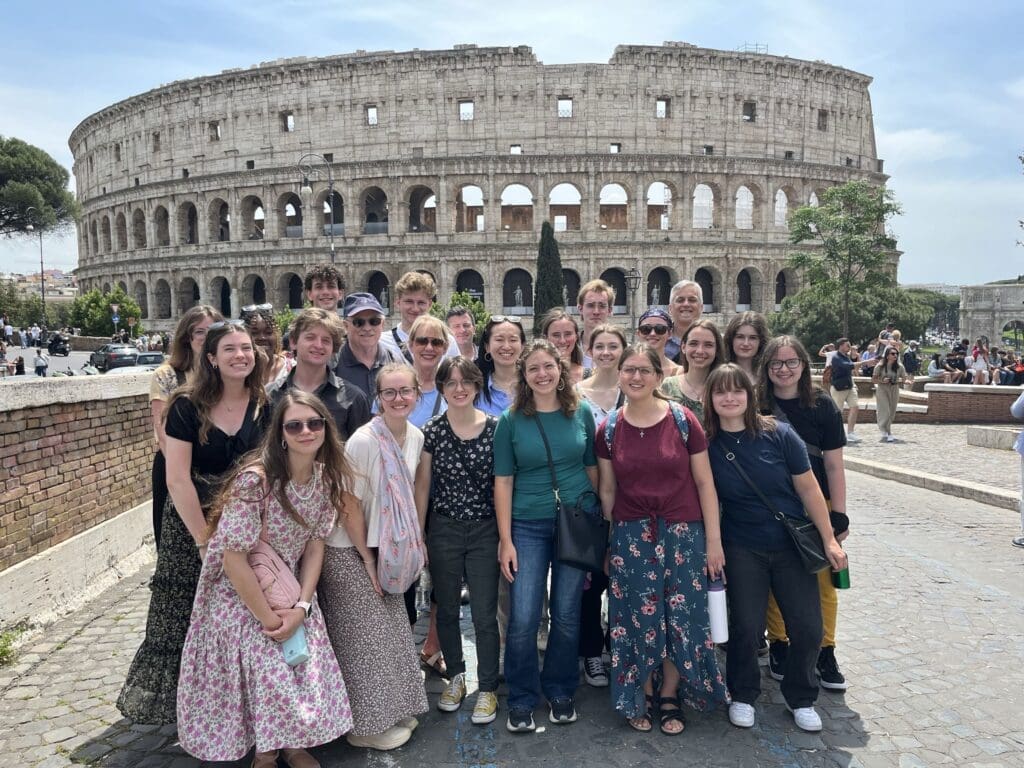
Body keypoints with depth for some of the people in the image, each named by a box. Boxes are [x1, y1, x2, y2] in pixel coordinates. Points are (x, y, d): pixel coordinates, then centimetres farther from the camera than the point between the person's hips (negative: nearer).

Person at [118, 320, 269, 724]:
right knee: (184, 619, 6)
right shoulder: (187, 406, -10)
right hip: (191, 524, -2)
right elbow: (177, 479, -12)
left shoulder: (265, 406, -3)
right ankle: (177, 703, 28)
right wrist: (205, 539, -14)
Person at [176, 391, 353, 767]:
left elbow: (315, 543, -3)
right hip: (240, 594, -5)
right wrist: (268, 618, -18)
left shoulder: (326, 477, -9)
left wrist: (301, 606, -12)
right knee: (269, 674, -10)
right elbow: (234, 559, -25)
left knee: (307, 669, -1)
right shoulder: (254, 481, -29)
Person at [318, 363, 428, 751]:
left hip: (384, 546, 7)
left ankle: (394, 710, 34)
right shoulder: (363, 441, -25)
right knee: (366, 637, 3)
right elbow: (350, 506, -20)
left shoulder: (416, 436, -3)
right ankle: (366, 724, 21)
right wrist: (367, 559, -13)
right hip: (349, 549, -7)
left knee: (390, 630, 16)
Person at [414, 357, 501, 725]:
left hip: (485, 530, -1)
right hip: (443, 530, 2)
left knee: (485, 614, 2)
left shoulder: (494, 428, -5)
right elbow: (422, 484, 3)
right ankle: (455, 676, 36)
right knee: (446, 609, 14)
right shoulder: (431, 430, -3)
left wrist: (505, 535, -1)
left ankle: (487, 688, 21)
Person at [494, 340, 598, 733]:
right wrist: (505, 540, -6)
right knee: (523, 619, -2)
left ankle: (560, 692, 31)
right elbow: (503, 480, -3)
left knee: (567, 616, 10)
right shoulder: (511, 420, -4)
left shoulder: (581, 412, 0)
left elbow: (592, 468, 7)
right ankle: (521, 700, 19)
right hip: (528, 526, -1)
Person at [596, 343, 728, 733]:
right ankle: (642, 697, 28)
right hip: (630, 536, 1)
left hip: (682, 533, -1)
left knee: (681, 616, 7)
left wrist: (713, 540, -3)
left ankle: (670, 696, 28)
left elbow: (704, 483, -2)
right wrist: (608, 543, 10)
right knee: (638, 618, 8)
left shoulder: (683, 419, -6)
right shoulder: (609, 429, 0)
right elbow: (607, 490, 7)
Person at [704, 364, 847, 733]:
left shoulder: (778, 435, -11)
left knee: (808, 629, 2)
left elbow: (808, 488, -5)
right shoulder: (707, 444, -9)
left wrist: (829, 540, -4)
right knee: (746, 627, -2)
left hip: (792, 545, 1)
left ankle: (801, 698, 29)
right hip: (742, 550, 0)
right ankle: (743, 695, 26)